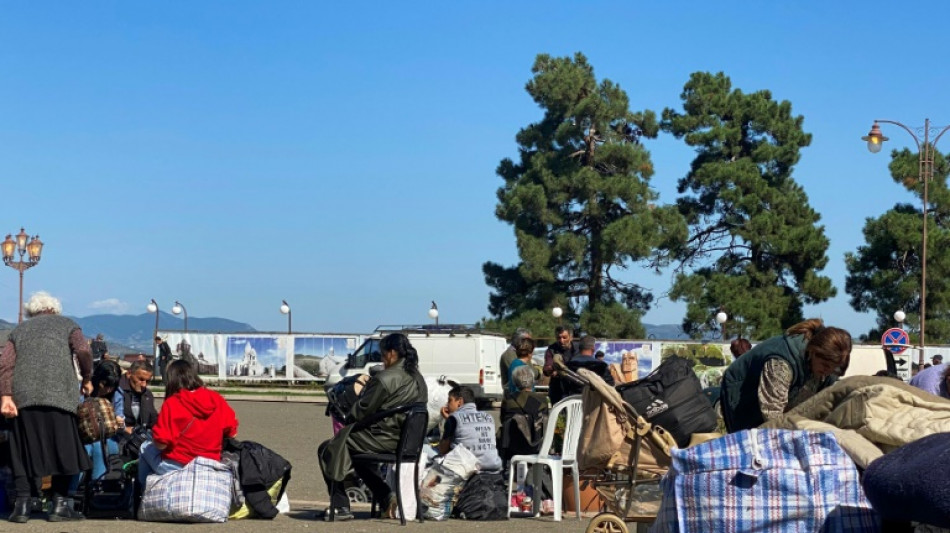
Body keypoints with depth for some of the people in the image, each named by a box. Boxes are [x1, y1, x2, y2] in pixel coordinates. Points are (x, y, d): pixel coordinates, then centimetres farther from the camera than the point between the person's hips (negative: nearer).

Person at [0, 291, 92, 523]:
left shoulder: (19, 330, 21)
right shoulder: (67, 325, 16)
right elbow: (83, 351, -3)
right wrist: (87, 378, 10)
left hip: (23, 399, 2)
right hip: (59, 397, -2)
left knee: (24, 452, 7)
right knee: (63, 449, 5)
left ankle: (23, 504, 3)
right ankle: (60, 504, 3)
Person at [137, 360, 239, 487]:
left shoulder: (172, 403, -14)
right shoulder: (216, 399, -2)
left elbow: (161, 444, -16)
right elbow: (232, 433, 3)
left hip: (176, 467, -5)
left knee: (145, 448, 24)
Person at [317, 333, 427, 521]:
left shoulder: (386, 378, -17)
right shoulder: (417, 379, 10)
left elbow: (363, 410, -11)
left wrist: (347, 422, 11)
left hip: (385, 439, -9)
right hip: (406, 440, 9)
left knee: (327, 450, 6)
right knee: (358, 455, 34)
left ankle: (340, 507, 6)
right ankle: (387, 497, 19)